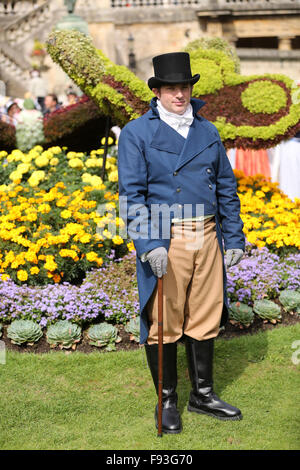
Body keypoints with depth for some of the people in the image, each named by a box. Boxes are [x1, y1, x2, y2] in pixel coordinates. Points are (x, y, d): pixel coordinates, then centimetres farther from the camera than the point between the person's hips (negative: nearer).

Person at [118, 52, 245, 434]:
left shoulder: (208, 131, 13)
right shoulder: (136, 133, -2)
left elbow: (226, 187, 16)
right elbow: (131, 194, -9)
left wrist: (234, 237, 10)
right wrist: (150, 244, -19)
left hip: (206, 237, 4)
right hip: (165, 240, -4)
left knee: (205, 317, 11)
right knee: (164, 322, 3)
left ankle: (202, 394, 26)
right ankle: (167, 401, 18)